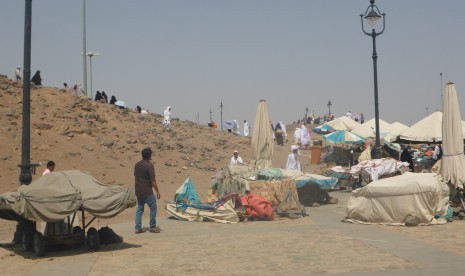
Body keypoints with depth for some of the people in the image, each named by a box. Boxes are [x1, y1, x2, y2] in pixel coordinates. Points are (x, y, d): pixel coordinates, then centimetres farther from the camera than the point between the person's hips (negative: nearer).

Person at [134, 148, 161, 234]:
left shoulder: (137, 165, 8)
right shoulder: (149, 165, -14)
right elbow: (152, 180, -15)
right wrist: (157, 191, -9)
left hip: (138, 191, 7)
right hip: (147, 191, -7)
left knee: (139, 208, 11)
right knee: (153, 208, 5)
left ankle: (138, 228, 8)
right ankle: (152, 227, 9)